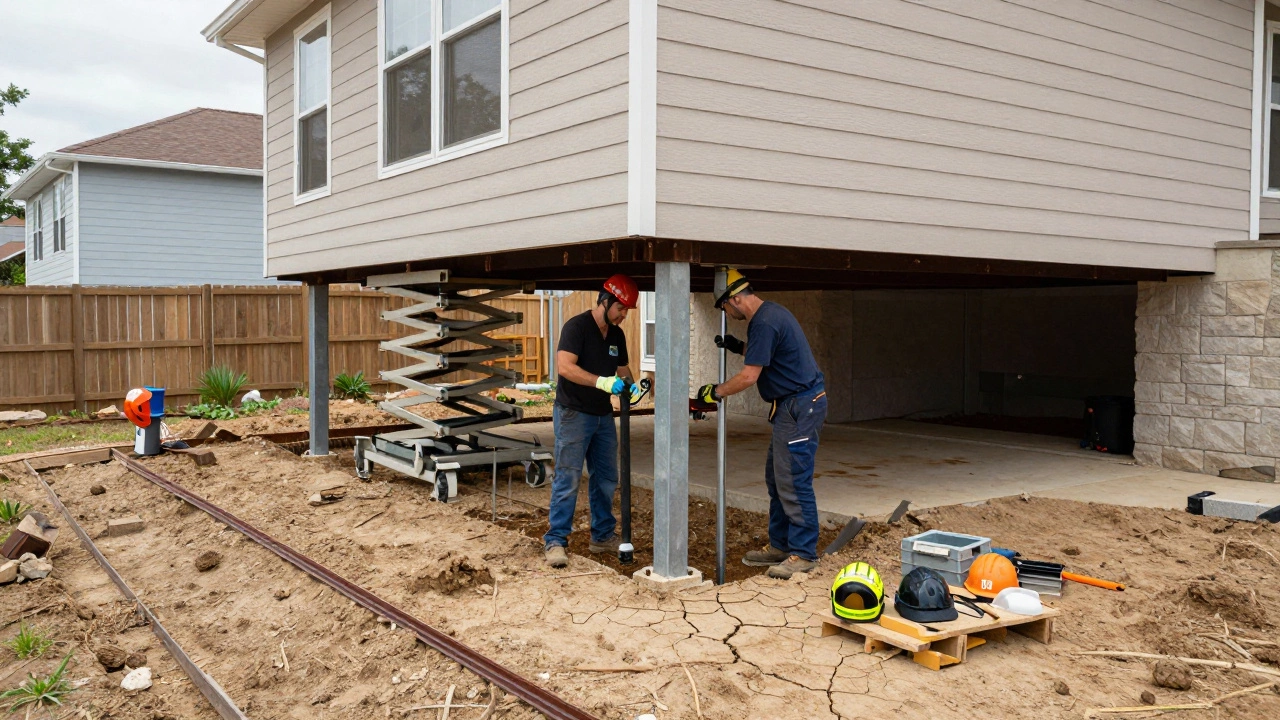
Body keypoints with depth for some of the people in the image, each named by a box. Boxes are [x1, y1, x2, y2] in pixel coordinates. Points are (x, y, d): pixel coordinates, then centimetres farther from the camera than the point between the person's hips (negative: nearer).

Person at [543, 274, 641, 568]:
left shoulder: (616, 334, 9)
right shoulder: (577, 327, -14)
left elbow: (622, 368, 19)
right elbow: (564, 367, -26)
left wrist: (629, 384, -4)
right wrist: (602, 382, -34)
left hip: (603, 415, 8)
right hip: (574, 414, -7)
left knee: (606, 479, 12)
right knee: (567, 480, -6)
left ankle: (603, 536, 24)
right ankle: (555, 541, 0)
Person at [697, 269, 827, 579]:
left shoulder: (764, 322, -19)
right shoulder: (770, 313, 14)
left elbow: (749, 377, -20)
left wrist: (715, 392, -7)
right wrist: (740, 347, 18)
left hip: (800, 406, -11)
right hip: (792, 405, 11)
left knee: (793, 482, -6)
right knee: (776, 477, 15)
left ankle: (804, 553, 2)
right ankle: (780, 545, 23)